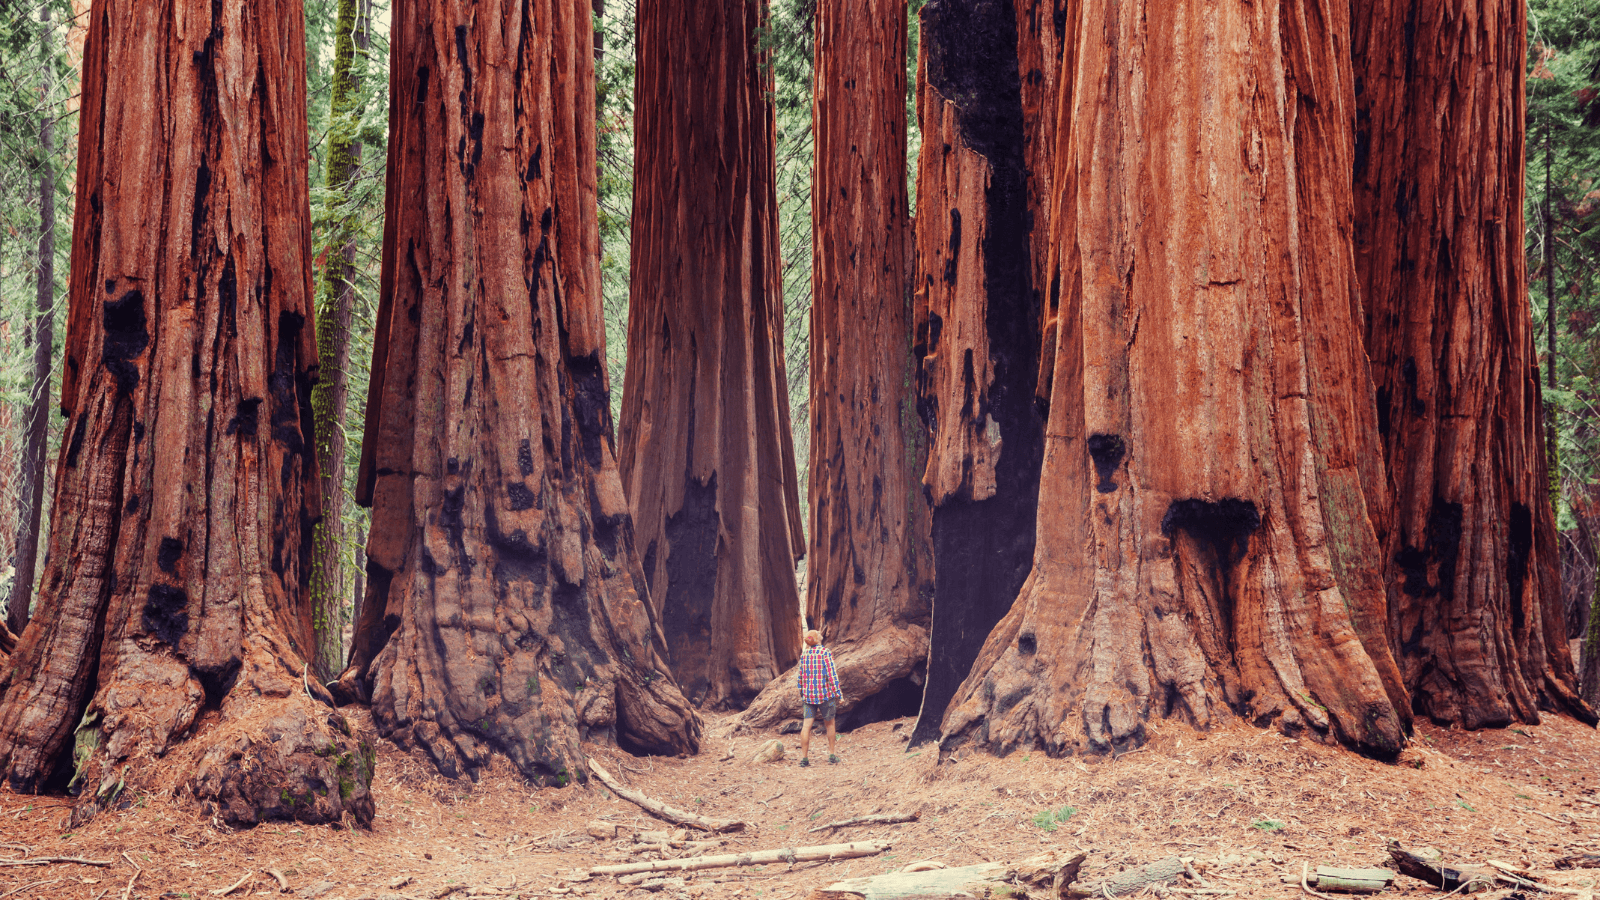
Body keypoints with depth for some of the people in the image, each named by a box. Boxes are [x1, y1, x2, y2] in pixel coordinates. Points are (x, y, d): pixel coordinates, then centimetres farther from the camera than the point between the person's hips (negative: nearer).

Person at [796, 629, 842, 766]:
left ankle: (804, 757, -4)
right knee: (829, 723, 13)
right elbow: (832, 674, -11)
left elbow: (801, 676, 11)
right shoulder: (825, 652, -7)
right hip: (825, 693, -3)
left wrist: (802, 694, 20)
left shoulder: (804, 654, 6)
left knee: (806, 725, 0)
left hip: (808, 694, 3)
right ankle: (832, 754, 17)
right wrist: (838, 693, -8)